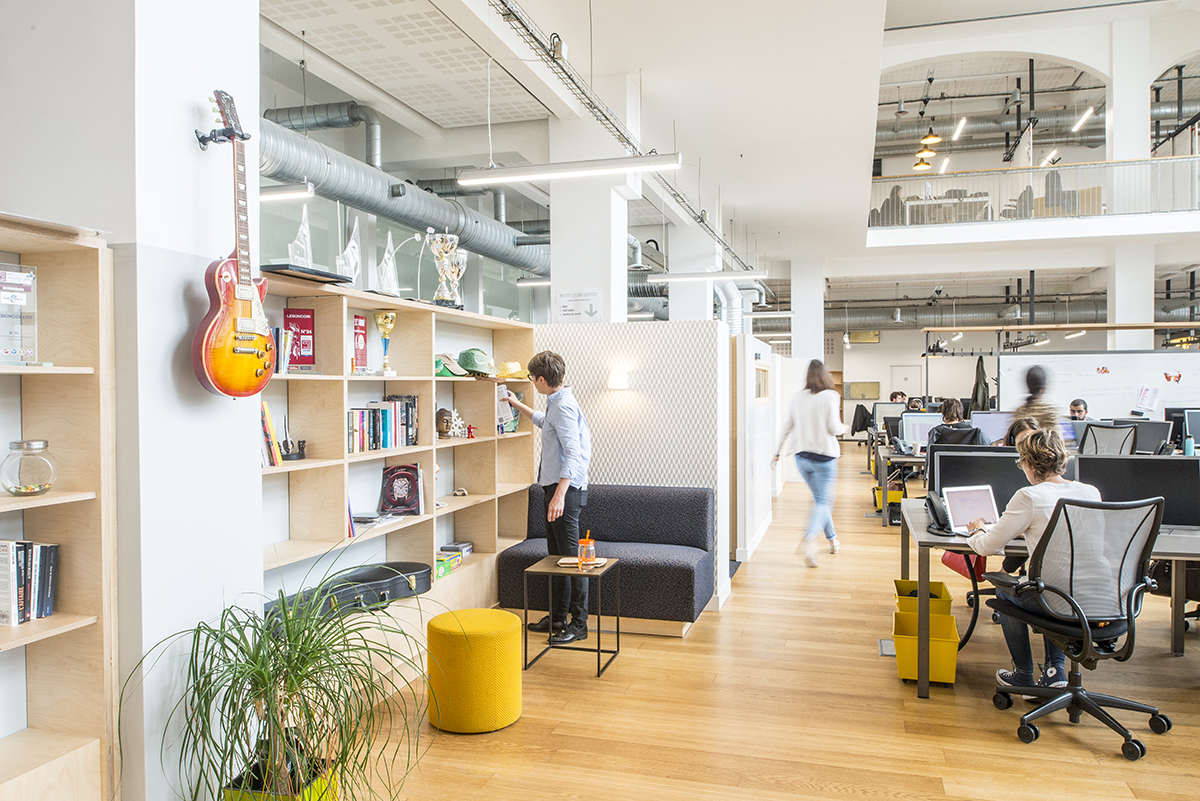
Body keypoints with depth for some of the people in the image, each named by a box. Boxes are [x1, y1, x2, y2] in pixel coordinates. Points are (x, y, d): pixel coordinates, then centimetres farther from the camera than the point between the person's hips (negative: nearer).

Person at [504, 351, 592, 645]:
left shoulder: (564, 406, -18)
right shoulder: (557, 403, 14)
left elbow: (573, 454, -28)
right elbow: (544, 422, 40)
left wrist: (560, 495, -37)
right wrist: (517, 404, 50)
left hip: (566, 488, -11)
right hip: (555, 487, 11)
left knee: (571, 555, -6)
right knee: (556, 555, 16)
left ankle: (579, 624, 2)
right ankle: (557, 616, 26)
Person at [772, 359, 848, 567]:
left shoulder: (797, 397, 4)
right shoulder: (830, 396, -9)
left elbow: (787, 427, 8)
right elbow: (834, 428, -14)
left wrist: (778, 452, 15)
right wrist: (843, 428, 9)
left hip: (802, 456, 5)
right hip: (824, 456, -5)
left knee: (820, 499, 19)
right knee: (823, 502, -2)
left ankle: (832, 539, 29)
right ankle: (811, 538, -25)